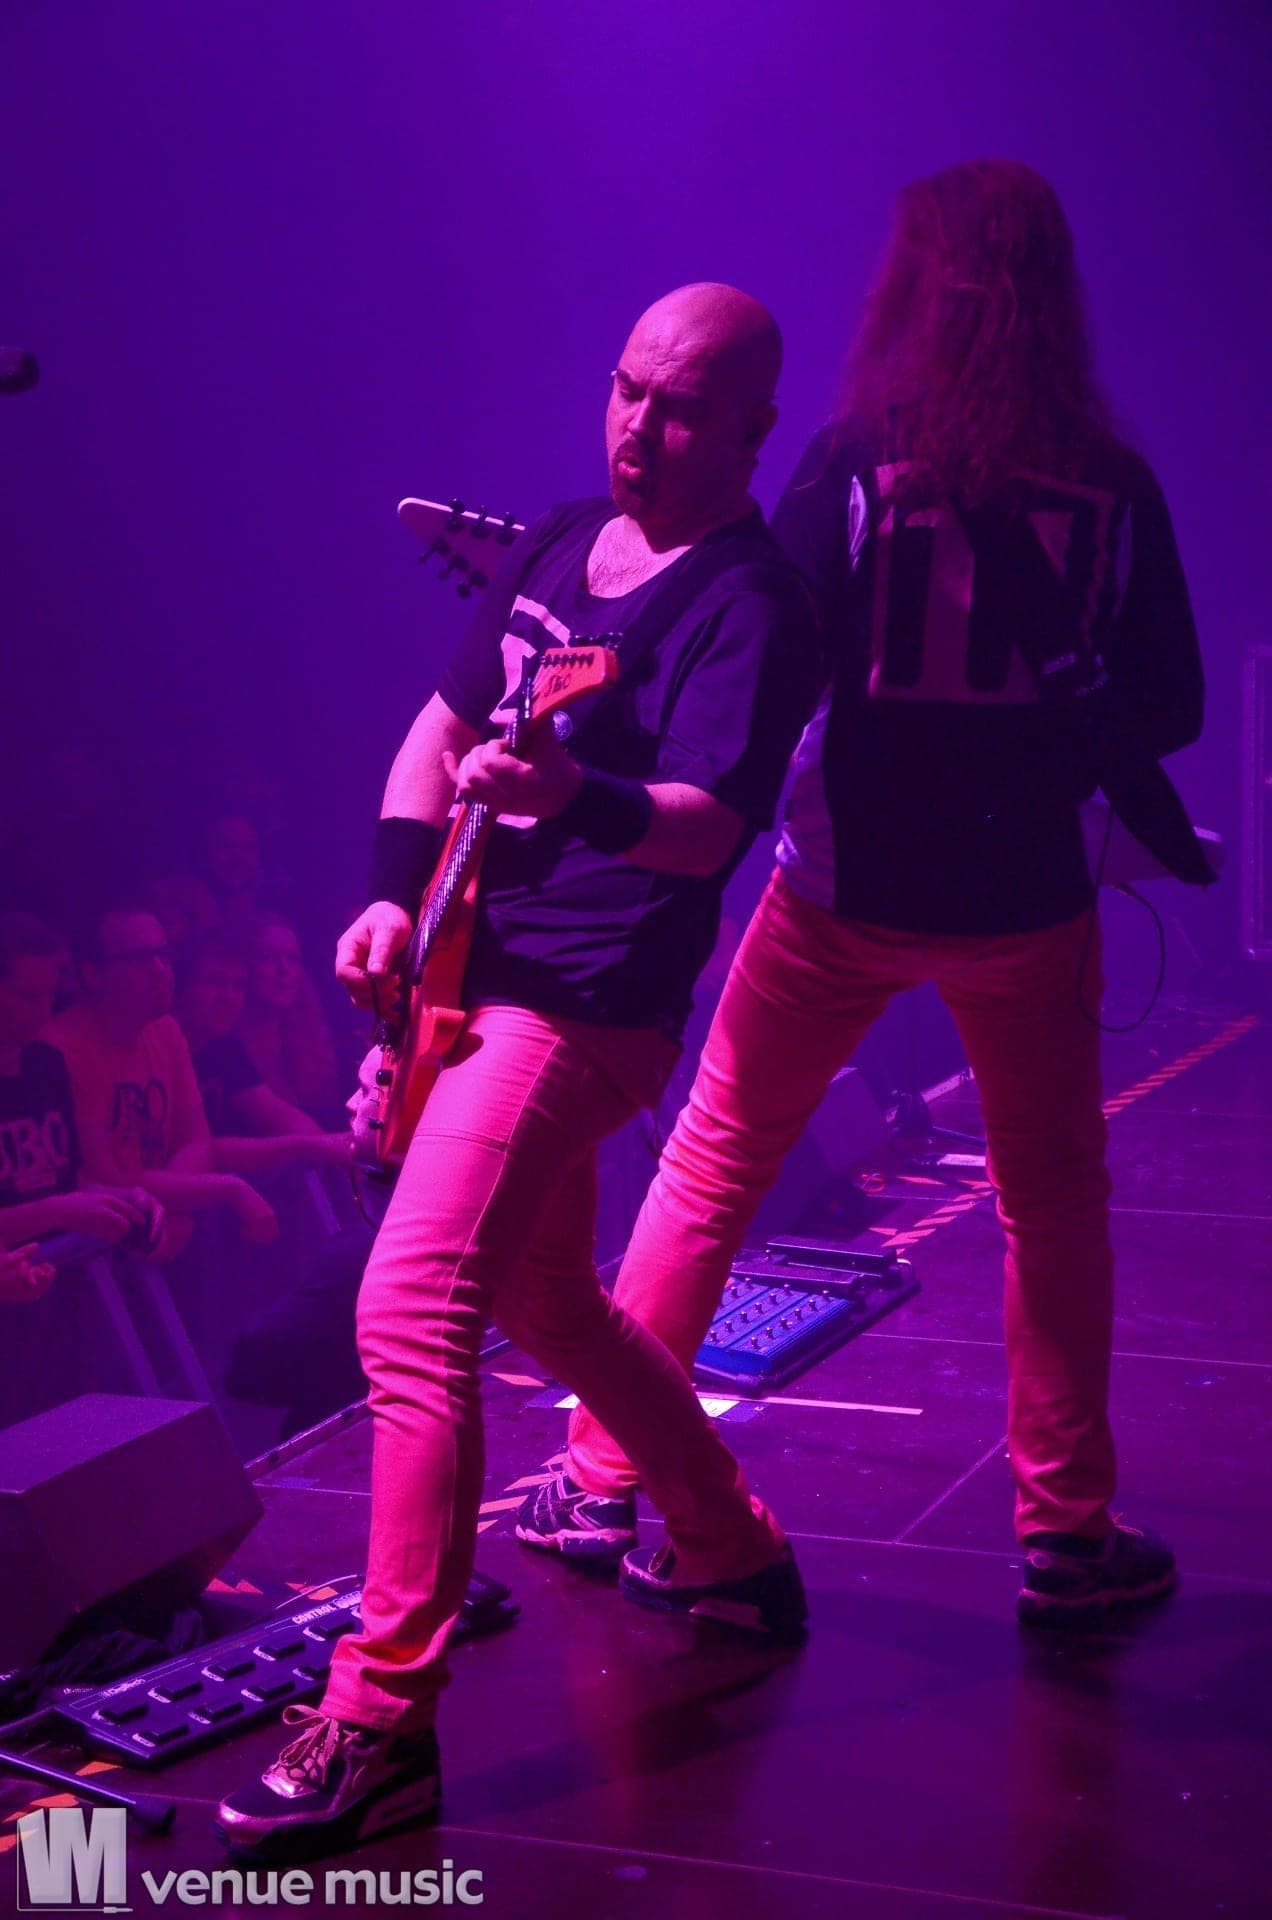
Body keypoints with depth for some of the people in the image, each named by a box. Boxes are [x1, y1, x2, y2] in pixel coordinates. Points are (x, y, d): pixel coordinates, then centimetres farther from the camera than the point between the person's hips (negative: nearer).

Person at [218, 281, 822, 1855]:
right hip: (469, 971, 10)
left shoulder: (749, 600, -14)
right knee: (542, 1301, 22)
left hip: (581, 1003, -10)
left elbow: (708, 823, -28)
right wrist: (396, 895, 3)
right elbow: (443, 722, 17)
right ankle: (734, 1553, 41)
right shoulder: (560, 541, 11)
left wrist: (578, 799, -48)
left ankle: (383, 1727, -16)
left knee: (408, 1315, -19)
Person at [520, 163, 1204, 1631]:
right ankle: (1067, 1535, 17)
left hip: (845, 891, -1)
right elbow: (1168, 709, 1)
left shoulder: (856, 461, -11)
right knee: (1054, 1204, 15)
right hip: (1024, 898, 1)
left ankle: (601, 1484, 21)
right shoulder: (1112, 485, -5)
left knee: (711, 1170, 13)